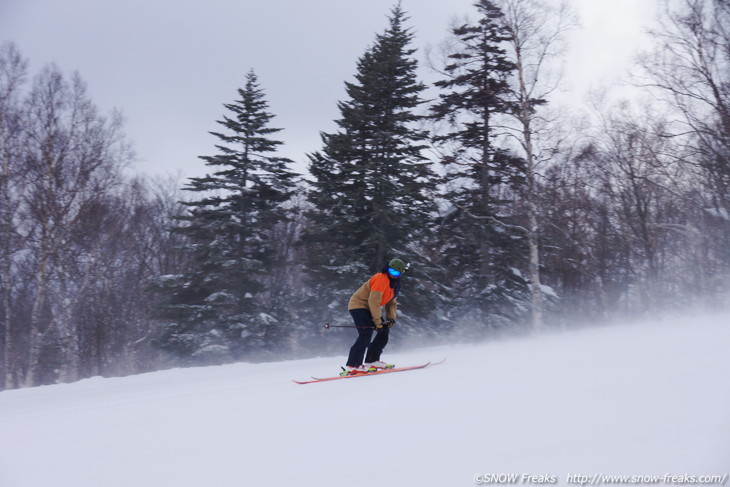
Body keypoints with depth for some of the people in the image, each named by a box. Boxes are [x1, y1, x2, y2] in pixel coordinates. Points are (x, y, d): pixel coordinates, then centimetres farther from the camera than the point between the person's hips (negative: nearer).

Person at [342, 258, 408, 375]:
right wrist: (377, 321, -23)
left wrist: (391, 318, -2)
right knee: (366, 334, -22)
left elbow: (392, 303, 16)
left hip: (369, 308, 10)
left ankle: (371, 360, 11)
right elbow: (374, 301, -25)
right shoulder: (381, 279, -21)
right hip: (359, 305, -10)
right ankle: (351, 366, -26)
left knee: (385, 331, 7)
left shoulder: (395, 284, 10)